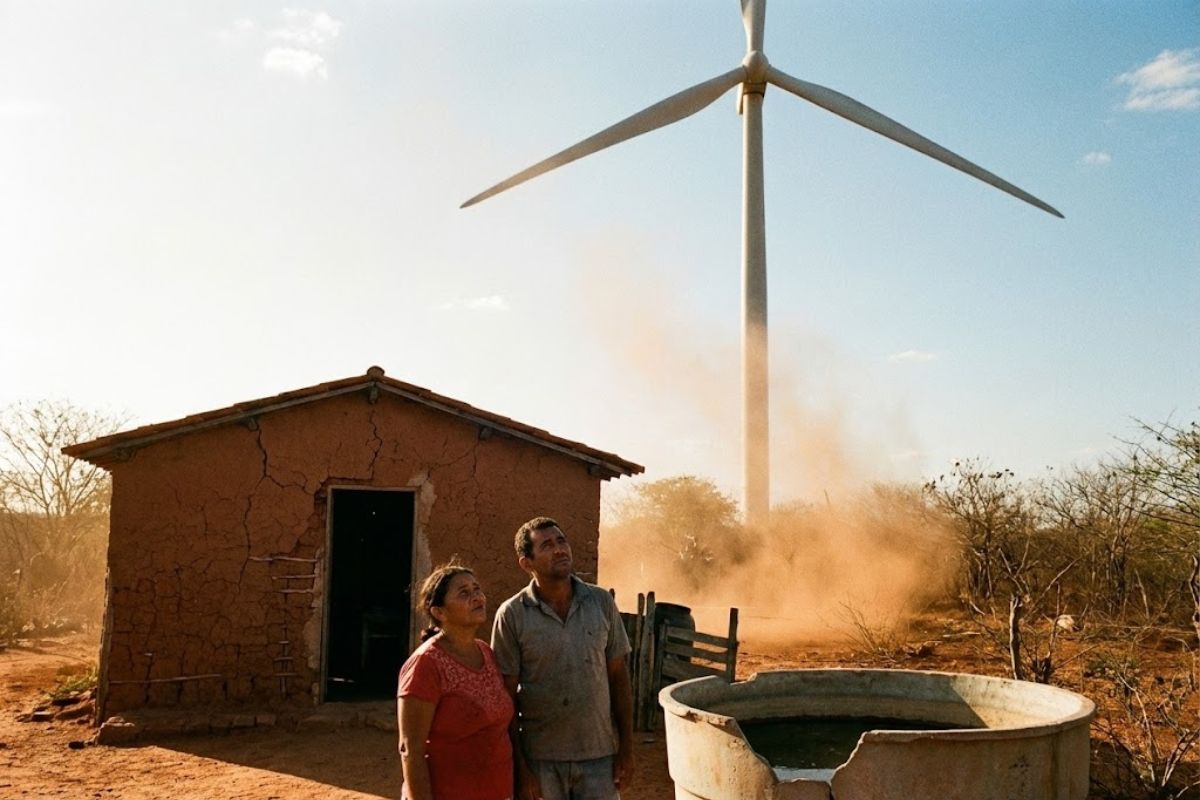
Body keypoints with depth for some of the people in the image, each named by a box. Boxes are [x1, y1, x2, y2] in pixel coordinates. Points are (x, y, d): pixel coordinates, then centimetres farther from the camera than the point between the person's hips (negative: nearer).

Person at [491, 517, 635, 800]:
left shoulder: (602, 602, -2)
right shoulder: (512, 615, -9)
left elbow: (619, 678, 3)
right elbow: (507, 699, -5)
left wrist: (626, 748, 2)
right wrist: (519, 767, -6)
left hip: (599, 755, 2)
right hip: (540, 759, -2)